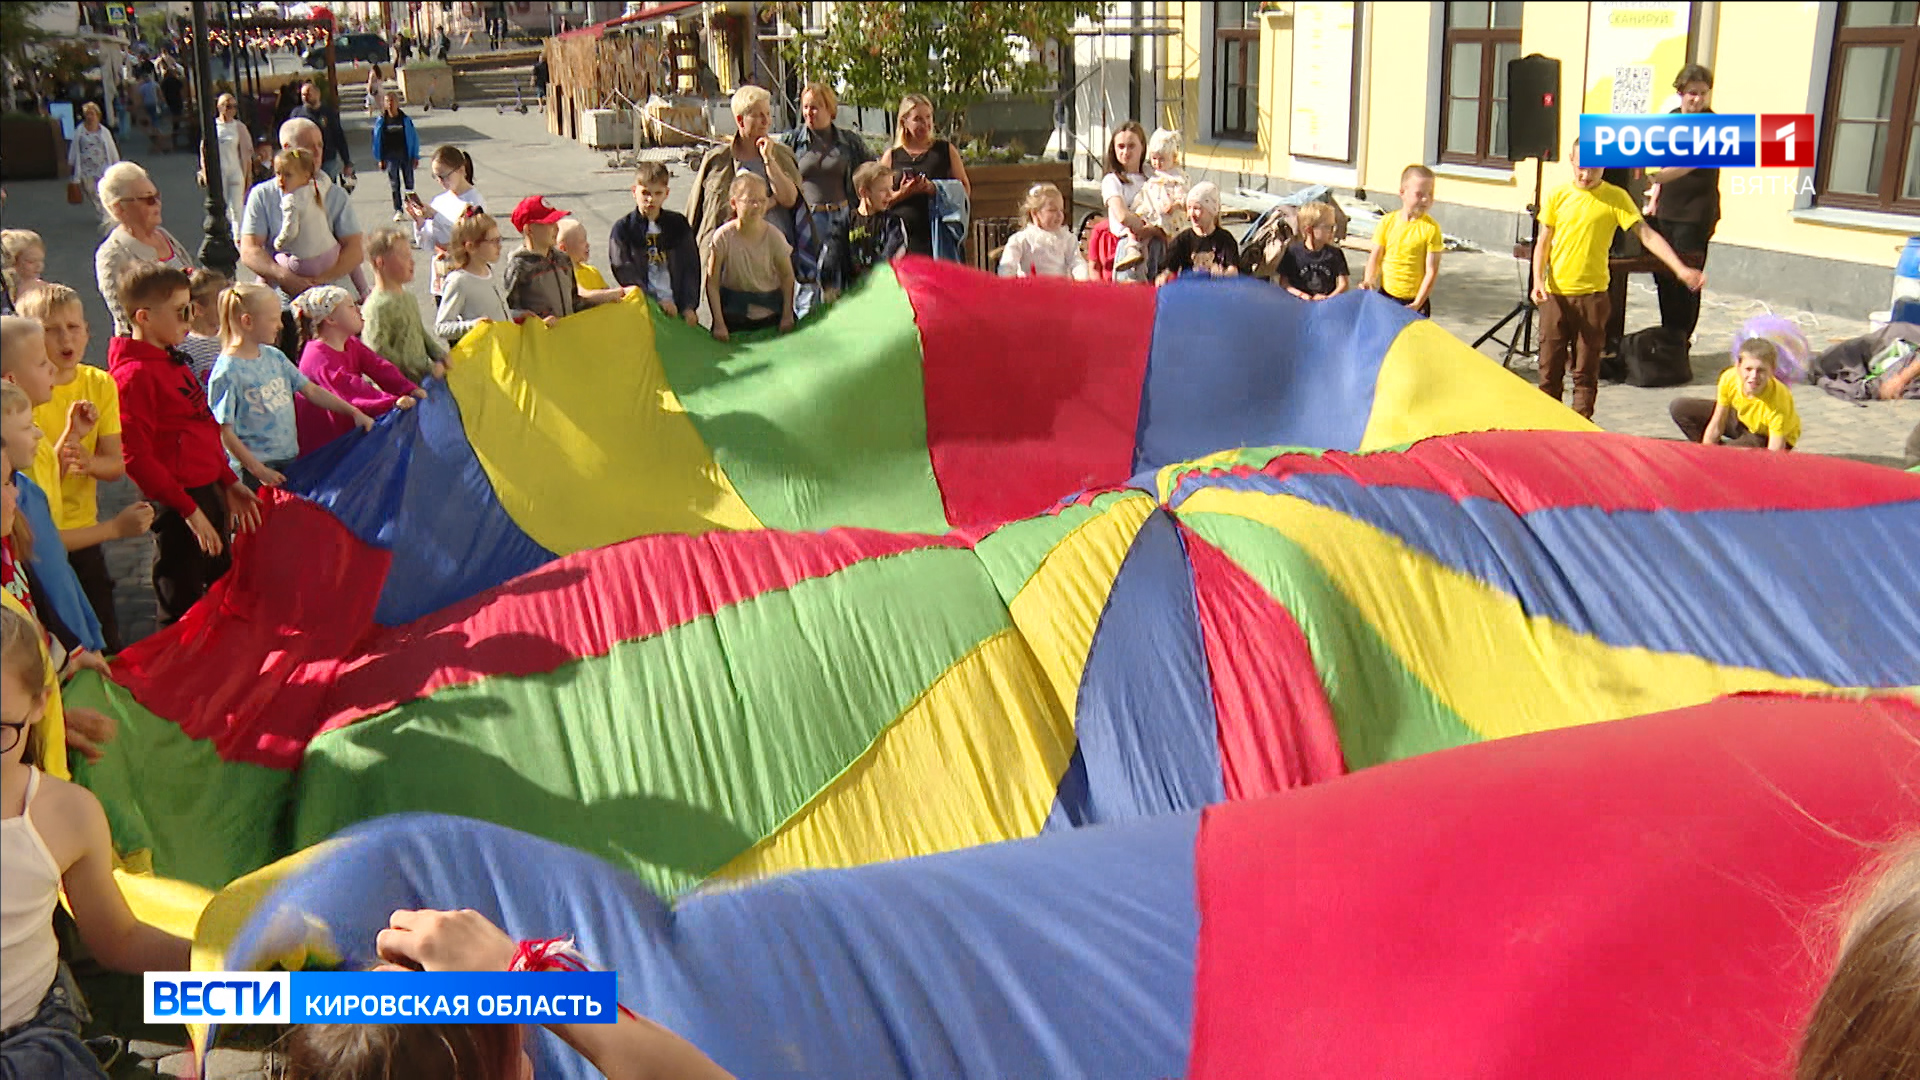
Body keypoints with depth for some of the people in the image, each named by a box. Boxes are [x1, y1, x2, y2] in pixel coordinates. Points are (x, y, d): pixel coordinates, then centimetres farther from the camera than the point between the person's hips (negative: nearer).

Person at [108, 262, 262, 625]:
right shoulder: (136, 375, -17)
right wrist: (188, 510, -21)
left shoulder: (173, 362, 12)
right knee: (182, 614, 1)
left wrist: (229, 483, 15)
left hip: (209, 493, 10)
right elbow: (136, 457, -21)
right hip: (179, 506, -10)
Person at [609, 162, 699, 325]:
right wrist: (657, 302, -14)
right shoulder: (622, 229, 2)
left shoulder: (678, 224, 10)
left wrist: (689, 306, -4)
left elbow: (691, 267, 8)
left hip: (678, 306, 2)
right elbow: (625, 272, -5)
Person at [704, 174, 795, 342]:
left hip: (771, 314, 1)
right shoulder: (723, 237, -16)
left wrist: (787, 316, -10)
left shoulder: (773, 236, -13)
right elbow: (712, 283, -13)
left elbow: (787, 276, -3)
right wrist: (719, 323, -17)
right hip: (733, 313, -1)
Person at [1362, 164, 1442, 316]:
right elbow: (1375, 258, 5)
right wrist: (1368, 280, -14)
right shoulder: (1387, 222, 0)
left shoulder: (1431, 228, -9)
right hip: (1386, 295, 3)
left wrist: (1417, 303, -15)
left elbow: (1431, 271, -10)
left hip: (1415, 301, -3)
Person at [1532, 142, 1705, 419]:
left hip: (1592, 294, -2)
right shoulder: (1558, 196, 4)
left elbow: (1647, 235, -8)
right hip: (1555, 293, 2)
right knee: (1550, 365, 4)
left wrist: (1680, 268, -18)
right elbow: (1543, 243, 9)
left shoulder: (1615, 198, -2)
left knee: (1586, 369, 2)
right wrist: (1538, 280, -6)